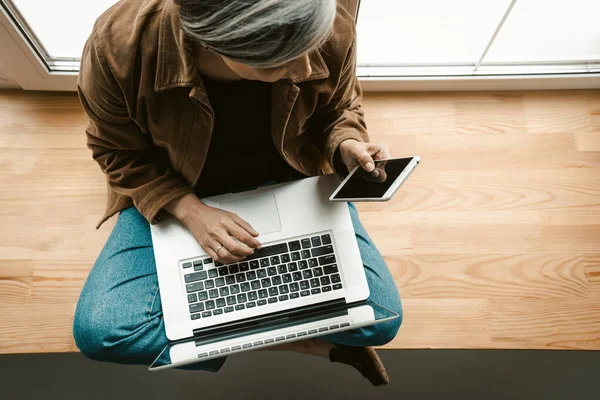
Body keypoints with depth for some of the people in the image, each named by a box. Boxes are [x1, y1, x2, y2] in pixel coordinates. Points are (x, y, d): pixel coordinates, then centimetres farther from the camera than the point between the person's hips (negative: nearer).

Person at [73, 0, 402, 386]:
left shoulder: (333, 32, -24)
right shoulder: (118, 45, -27)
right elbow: (119, 151, -9)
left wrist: (346, 146, -25)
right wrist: (189, 209, -24)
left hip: (290, 183, 1)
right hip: (176, 194, 1)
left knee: (379, 319, -13)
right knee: (99, 330, -19)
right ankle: (311, 342, -8)